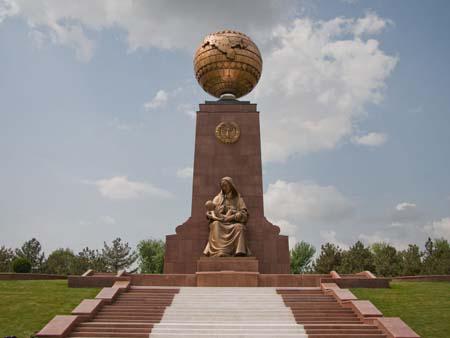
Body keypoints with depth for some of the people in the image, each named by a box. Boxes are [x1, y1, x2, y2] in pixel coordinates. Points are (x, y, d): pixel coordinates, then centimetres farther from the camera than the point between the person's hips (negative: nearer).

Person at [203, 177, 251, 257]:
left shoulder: (238, 199, 15)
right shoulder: (217, 198, 19)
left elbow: (244, 214, 4)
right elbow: (210, 213, 9)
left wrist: (232, 217, -13)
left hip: (233, 223, 0)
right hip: (220, 223, 1)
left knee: (239, 227, -34)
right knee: (215, 224, -34)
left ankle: (240, 252, -42)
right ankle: (218, 252, -45)